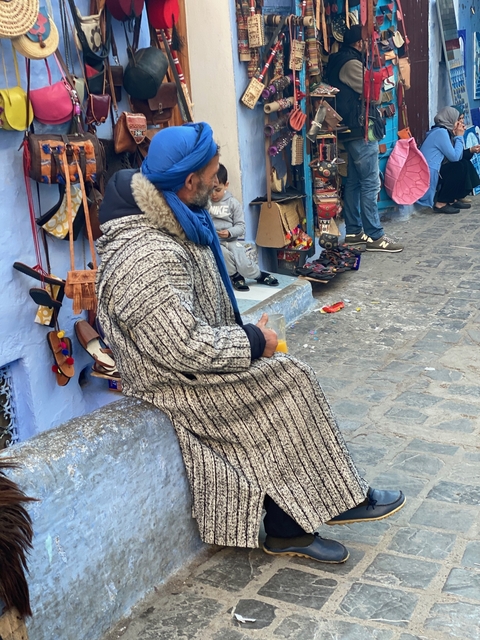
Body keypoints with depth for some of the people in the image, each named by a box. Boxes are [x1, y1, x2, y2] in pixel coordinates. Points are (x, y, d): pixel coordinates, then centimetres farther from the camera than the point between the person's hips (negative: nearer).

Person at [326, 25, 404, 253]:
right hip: (362, 132, -10)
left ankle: (353, 232, 18)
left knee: (353, 182, 12)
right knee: (370, 184, -8)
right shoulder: (352, 64, -14)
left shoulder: (339, 61, 17)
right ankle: (375, 237, -5)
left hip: (350, 132, 10)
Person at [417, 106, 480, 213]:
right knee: (460, 167, -16)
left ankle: (454, 198, 11)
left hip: (433, 172, 10)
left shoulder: (445, 132, 12)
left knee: (465, 163, 10)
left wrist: (471, 150, 1)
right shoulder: (441, 132, -17)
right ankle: (441, 203, -12)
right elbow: (454, 157, -17)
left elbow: (455, 155, 11)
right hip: (428, 175, -10)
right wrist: (459, 136, -7)